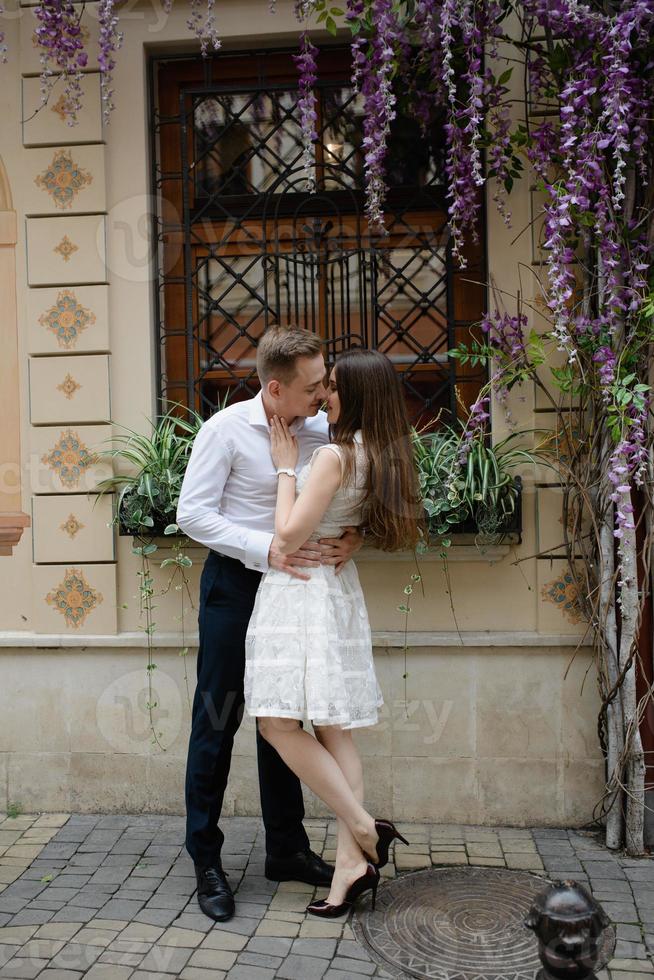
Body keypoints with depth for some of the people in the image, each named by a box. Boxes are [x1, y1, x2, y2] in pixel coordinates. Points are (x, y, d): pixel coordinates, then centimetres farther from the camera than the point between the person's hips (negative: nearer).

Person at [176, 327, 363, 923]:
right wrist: (267, 550, -25)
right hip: (234, 583, -4)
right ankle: (206, 861, 17)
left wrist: (356, 534, -16)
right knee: (218, 718, 2)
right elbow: (193, 513, -16)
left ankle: (287, 849, 28)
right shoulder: (226, 429, -14)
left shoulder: (320, 428, -3)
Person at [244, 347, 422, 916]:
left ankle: (365, 830, 0)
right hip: (337, 590, 9)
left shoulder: (333, 456, -16)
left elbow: (289, 537, -17)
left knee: (280, 723, -7)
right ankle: (352, 862, 10)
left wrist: (285, 468, -7)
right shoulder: (379, 458, 10)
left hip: (303, 590, -9)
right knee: (332, 730, 8)